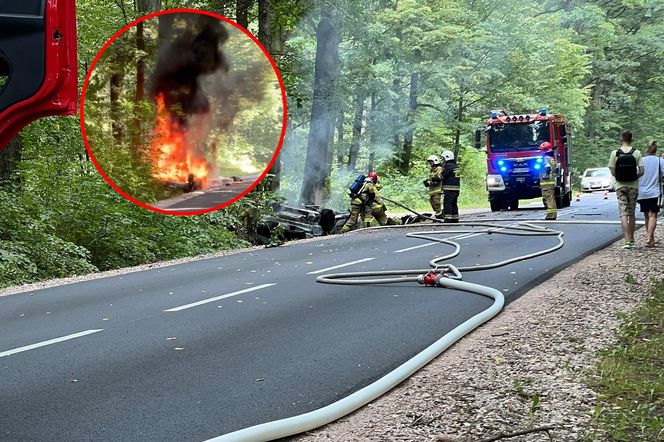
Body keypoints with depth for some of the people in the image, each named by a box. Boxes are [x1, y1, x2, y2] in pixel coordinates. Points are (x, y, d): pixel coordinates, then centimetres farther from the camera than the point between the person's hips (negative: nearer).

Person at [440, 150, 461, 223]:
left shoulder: (448, 166, -12)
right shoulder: (456, 166, 18)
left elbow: (442, 176, -13)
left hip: (449, 189, -9)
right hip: (456, 188, 9)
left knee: (447, 203, -9)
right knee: (454, 204, 14)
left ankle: (448, 219, -14)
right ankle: (455, 219, 15)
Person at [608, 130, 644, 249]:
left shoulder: (615, 153, -6)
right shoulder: (637, 153, -5)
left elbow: (612, 171, -6)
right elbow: (641, 171, -7)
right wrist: (634, 177, 11)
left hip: (620, 186, -1)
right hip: (633, 186, 1)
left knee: (624, 213, -3)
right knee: (632, 213, 13)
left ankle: (627, 240, -16)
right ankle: (631, 239, 20)